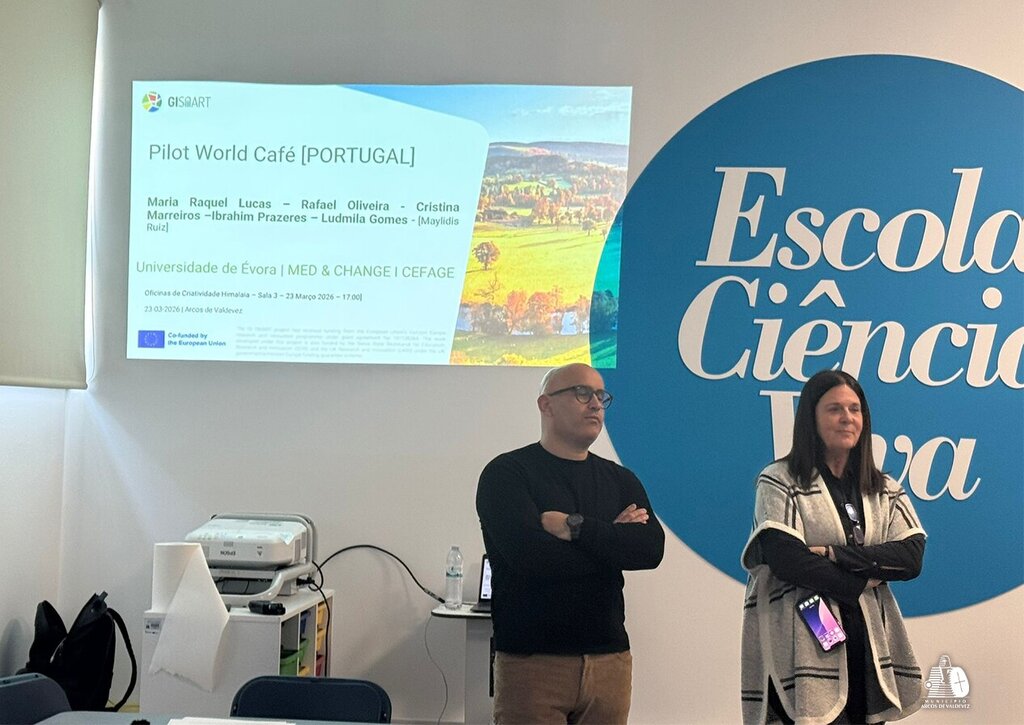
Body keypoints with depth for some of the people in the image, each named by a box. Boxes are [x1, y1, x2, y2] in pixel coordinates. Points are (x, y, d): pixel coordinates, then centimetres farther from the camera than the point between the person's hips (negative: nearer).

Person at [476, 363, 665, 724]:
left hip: (610, 661, 4)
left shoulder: (620, 480, 13)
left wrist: (576, 526, -15)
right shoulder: (507, 473, -2)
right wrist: (612, 540, -6)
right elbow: (529, 554, -17)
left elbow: (651, 550, -4)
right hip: (531, 660, -4)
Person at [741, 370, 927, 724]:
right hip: (804, 647, -4)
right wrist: (862, 581, -6)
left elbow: (912, 558, -1)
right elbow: (784, 559, -13)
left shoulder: (885, 490, 13)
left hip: (868, 646, 5)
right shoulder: (780, 482, -1)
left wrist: (834, 554, -12)